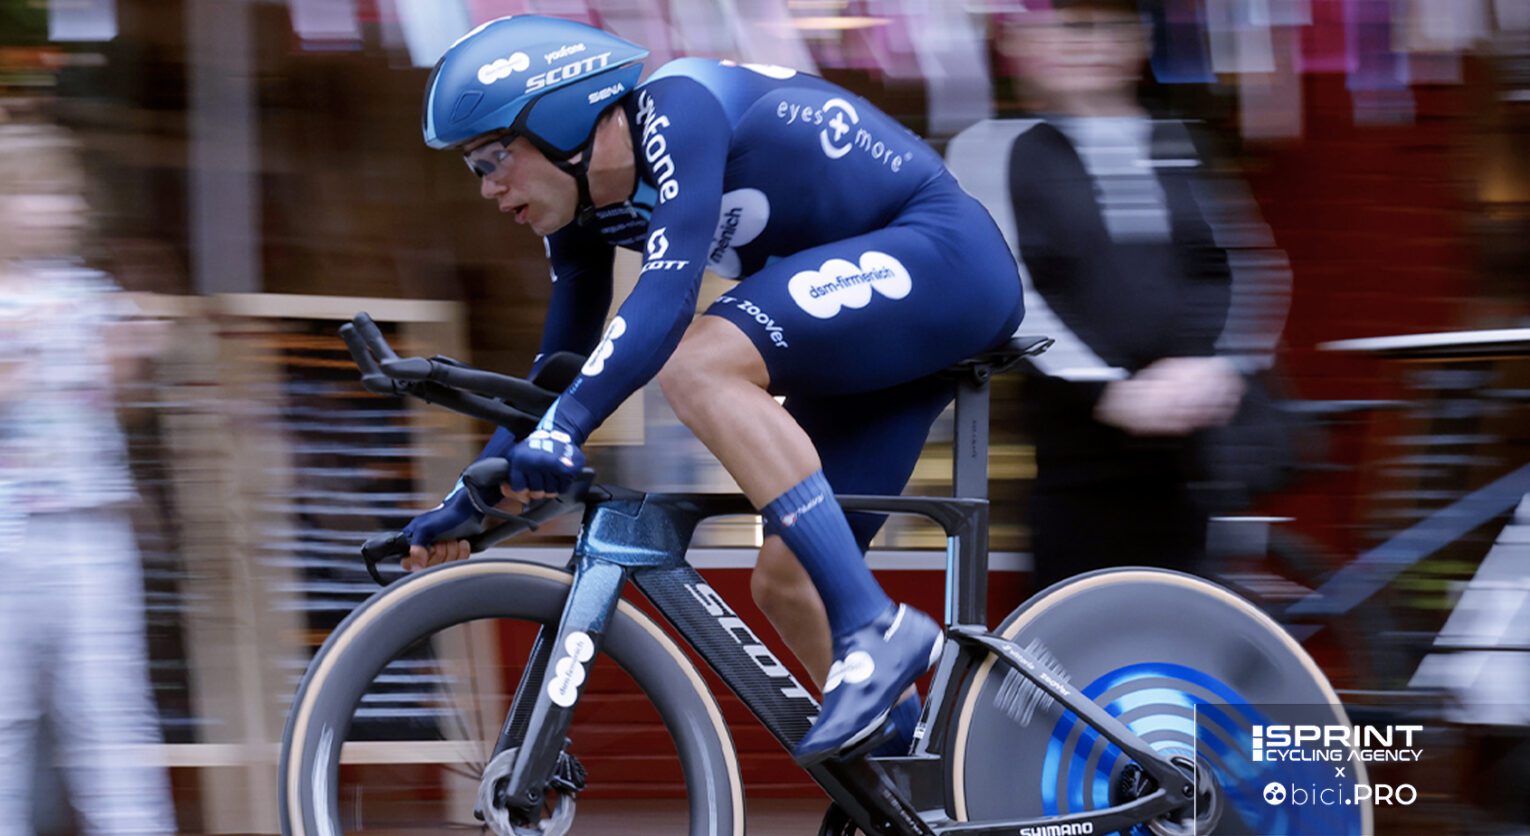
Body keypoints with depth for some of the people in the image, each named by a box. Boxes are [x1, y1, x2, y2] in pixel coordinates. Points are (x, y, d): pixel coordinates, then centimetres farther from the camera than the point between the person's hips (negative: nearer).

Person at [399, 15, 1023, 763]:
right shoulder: (589, 204, 5)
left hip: (945, 254, -9)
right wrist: (469, 499, 15)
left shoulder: (677, 110, -20)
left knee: (699, 363, -29)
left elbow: (668, 294, -34)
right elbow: (562, 366, 16)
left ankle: (875, 627, -29)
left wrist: (563, 427, -42)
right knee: (787, 581, 3)